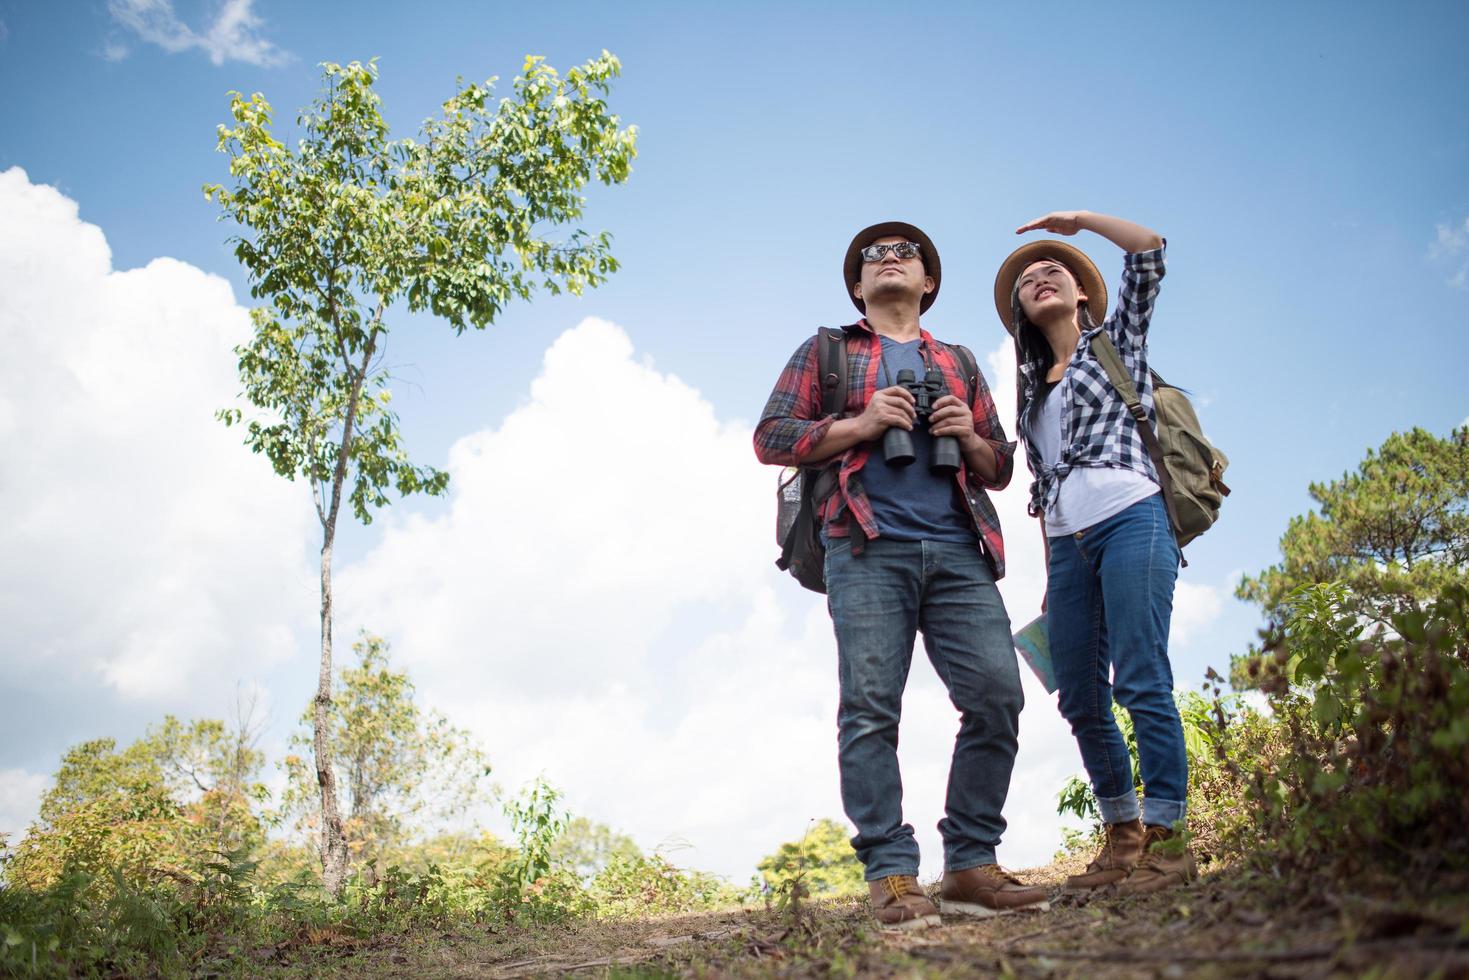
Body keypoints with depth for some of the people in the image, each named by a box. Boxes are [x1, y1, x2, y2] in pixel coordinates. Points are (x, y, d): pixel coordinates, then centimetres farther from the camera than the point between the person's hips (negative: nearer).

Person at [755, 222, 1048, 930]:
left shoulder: (958, 364, 28)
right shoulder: (825, 353, 19)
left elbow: (1001, 469, 27)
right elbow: (769, 438, 7)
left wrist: (971, 439, 3)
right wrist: (860, 424, -6)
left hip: (957, 552, 3)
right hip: (867, 551, -3)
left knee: (997, 696, -9)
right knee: (870, 706, -11)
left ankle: (970, 867, 0)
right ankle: (891, 878, -8)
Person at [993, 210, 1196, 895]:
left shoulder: (1116, 341, 15)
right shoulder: (1031, 389, 25)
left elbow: (1149, 251, 0)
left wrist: (1077, 219, 9)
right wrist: (1051, 577, 17)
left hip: (1130, 520, -5)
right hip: (1067, 544, 5)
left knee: (1140, 683, -13)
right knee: (1081, 699, 2)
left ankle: (1165, 838, -8)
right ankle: (1121, 837, 12)